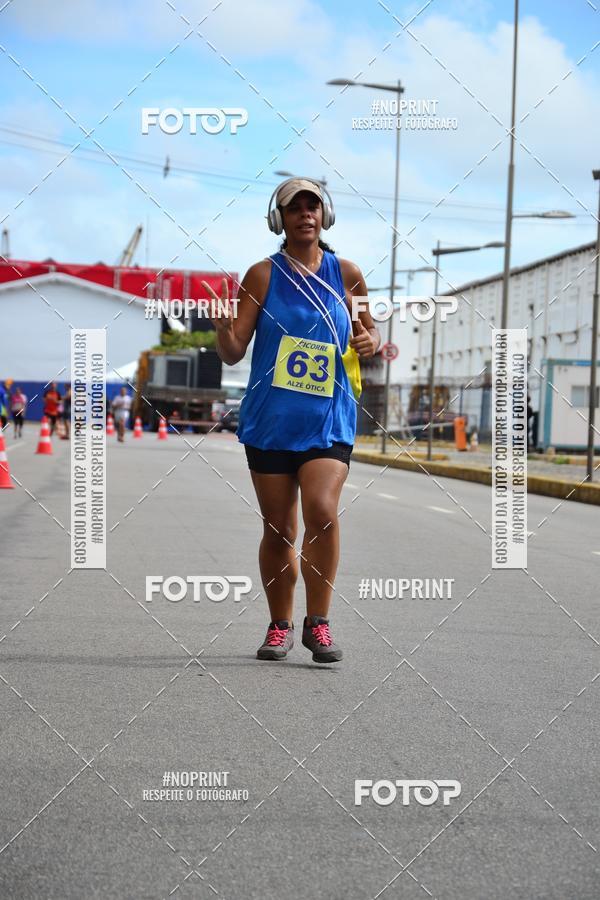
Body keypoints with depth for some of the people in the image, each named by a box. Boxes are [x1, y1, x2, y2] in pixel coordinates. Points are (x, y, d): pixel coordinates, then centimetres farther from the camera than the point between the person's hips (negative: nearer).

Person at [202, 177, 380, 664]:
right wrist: (222, 326, -23)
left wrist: (370, 341, -3)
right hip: (270, 419, 0)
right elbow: (233, 353, -2)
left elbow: (368, 331, 20)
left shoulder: (346, 273, 6)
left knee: (321, 509, -20)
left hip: (329, 419, 0)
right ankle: (280, 626, 23)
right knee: (278, 529, 5)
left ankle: (318, 621, -5)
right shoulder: (263, 274, 1)